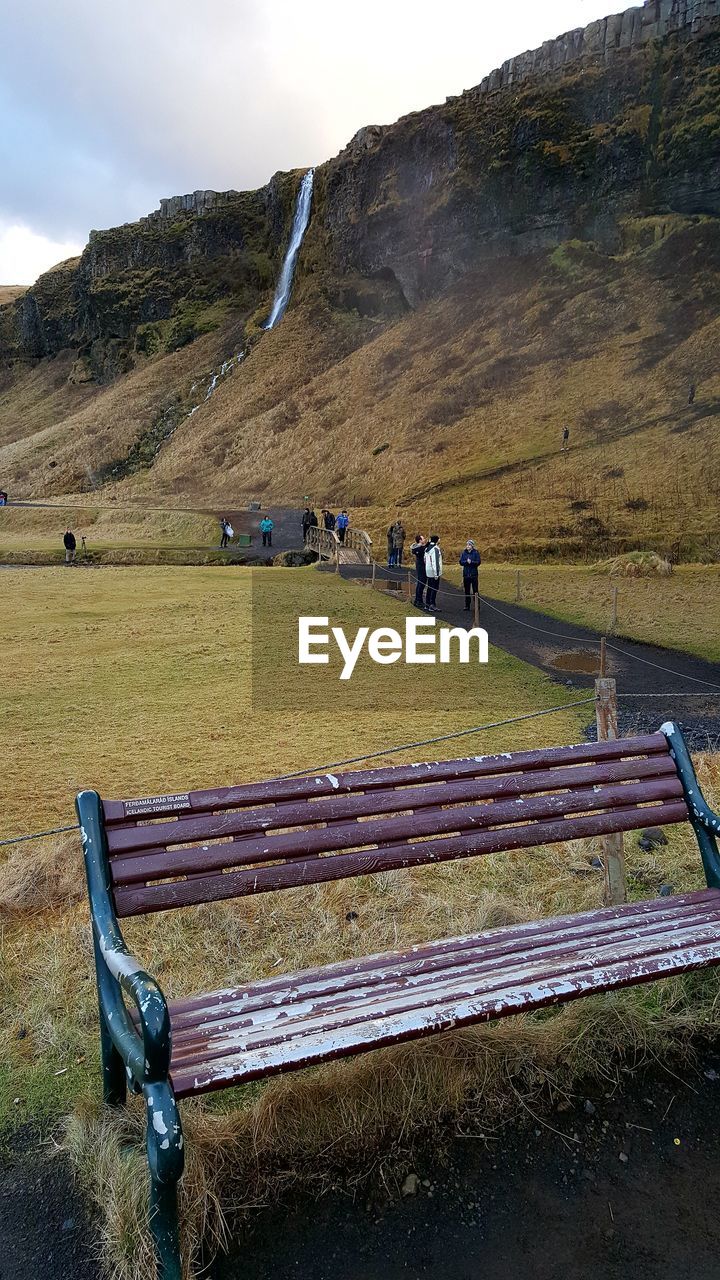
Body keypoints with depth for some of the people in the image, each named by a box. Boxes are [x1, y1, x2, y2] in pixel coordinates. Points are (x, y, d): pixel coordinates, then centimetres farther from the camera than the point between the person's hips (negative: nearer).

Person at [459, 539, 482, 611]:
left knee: (475, 590, -4)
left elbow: (478, 562, -7)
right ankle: (467, 605, 13)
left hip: (474, 573, -3)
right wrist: (466, 561, -17)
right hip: (466, 574, 3)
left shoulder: (476, 553, -1)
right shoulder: (463, 553, 7)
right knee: (467, 590, 7)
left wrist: (471, 562, -20)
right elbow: (461, 562, 0)